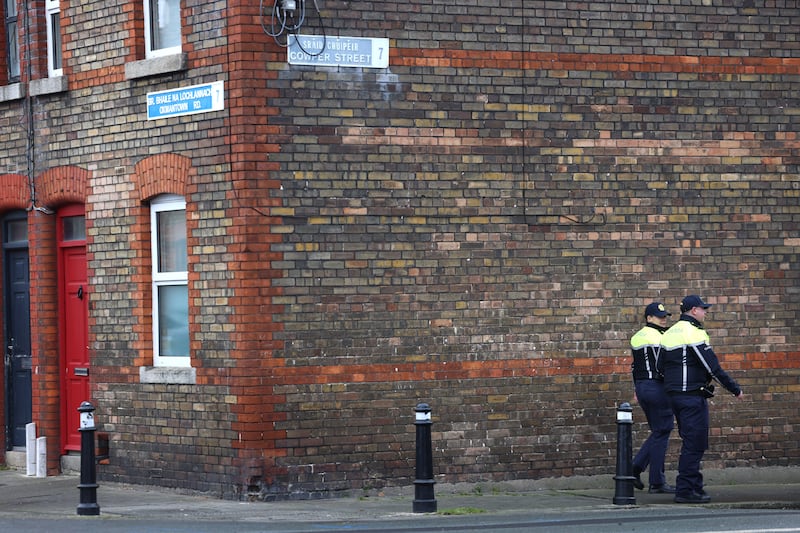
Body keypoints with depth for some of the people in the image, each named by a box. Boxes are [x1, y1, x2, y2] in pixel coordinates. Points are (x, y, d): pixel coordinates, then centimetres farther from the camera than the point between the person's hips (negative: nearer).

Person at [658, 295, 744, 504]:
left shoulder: (668, 334, 14)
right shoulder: (694, 333, -13)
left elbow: (660, 367, 17)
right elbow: (713, 367, -15)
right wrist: (735, 390, -8)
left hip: (673, 393, 9)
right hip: (693, 396, -9)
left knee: (691, 442, 15)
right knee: (694, 444, -7)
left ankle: (695, 487, 17)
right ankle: (685, 490, -9)